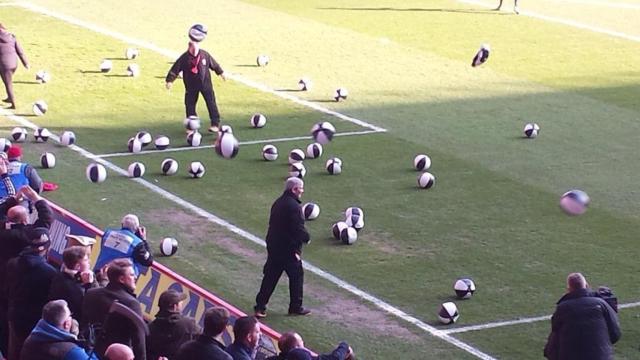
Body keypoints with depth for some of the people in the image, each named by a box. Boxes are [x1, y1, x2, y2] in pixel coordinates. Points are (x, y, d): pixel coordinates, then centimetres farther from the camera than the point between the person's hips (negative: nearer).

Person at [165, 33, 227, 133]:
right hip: (191, 86, 0)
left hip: (205, 83, 0)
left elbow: (214, 64, 8)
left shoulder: (205, 55, -8)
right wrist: (169, 80, -20)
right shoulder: (184, 58, -13)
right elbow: (175, 70, -13)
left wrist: (221, 73, 18)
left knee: (211, 103, -3)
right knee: (189, 104, 5)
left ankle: (215, 124, 1)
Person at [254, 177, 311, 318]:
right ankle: (296, 307, 20)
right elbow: (299, 229, -22)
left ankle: (260, 307, 10)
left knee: (270, 277, 12)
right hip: (289, 249, -8)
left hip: (273, 246, 8)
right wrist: (306, 237, -1)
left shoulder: (278, 202, 9)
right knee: (296, 276, 10)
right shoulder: (293, 206, -20)